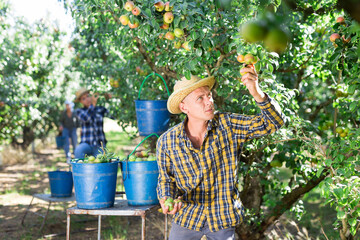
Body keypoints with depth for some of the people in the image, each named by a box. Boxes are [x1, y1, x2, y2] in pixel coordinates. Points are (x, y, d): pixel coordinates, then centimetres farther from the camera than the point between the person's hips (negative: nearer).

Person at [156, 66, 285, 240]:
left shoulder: (227, 125, -13)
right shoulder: (167, 141, -12)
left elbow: (274, 123, -20)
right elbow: (166, 180, 1)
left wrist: (257, 93, -39)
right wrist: (166, 200, -22)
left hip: (223, 219, 0)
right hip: (187, 217, 0)